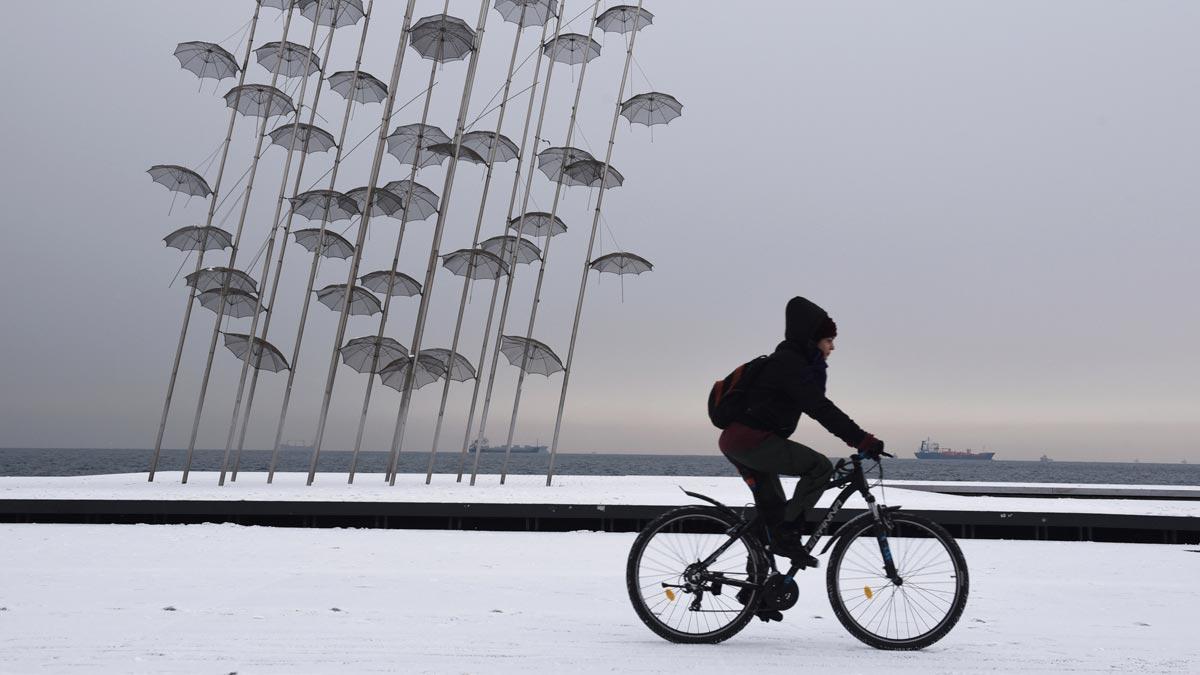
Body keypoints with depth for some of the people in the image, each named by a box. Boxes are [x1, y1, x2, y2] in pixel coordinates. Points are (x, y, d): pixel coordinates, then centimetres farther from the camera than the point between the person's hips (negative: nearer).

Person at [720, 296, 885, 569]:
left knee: (774, 508, 16)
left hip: (736, 442, 11)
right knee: (820, 467, -13)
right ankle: (787, 535, -10)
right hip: (752, 441, -11)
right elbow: (820, 409, -22)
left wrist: (859, 438, 14)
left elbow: (817, 405, 20)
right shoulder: (790, 363, -14)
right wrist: (864, 441, -23)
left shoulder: (793, 361, 18)